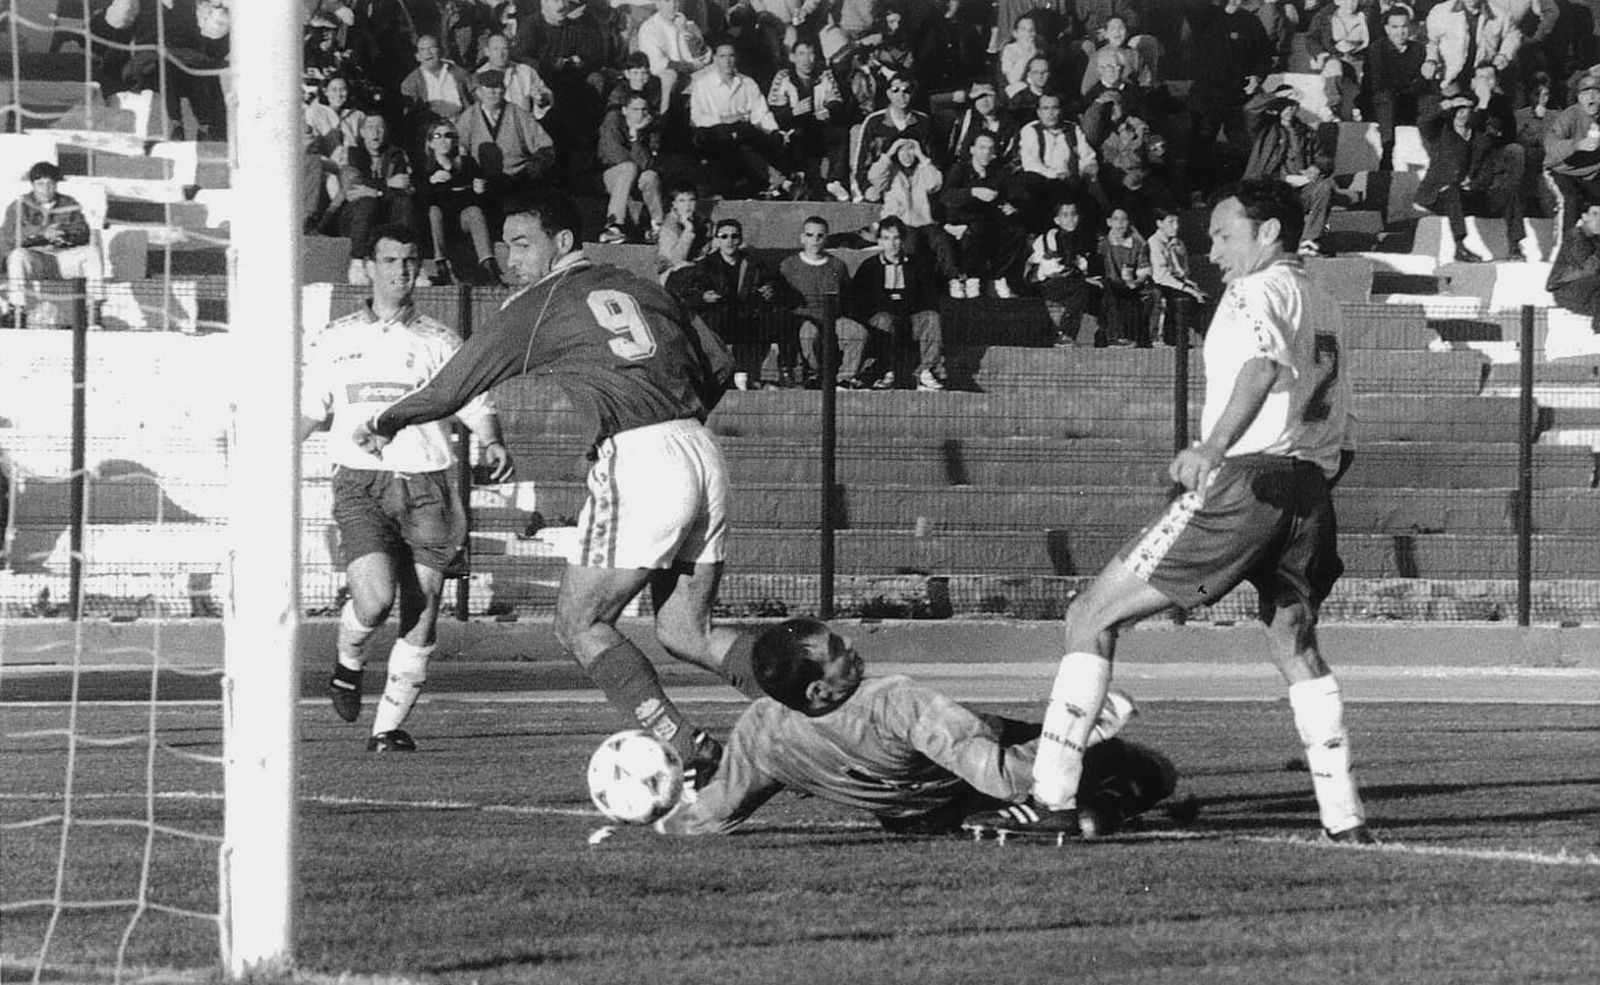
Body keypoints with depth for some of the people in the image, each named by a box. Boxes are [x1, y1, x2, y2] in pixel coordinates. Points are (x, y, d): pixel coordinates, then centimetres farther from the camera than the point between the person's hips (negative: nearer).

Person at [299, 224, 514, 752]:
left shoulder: (438, 342, 10)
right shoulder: (335, 340, 13)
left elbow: (475, 403, 4)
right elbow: (310, 411, 21)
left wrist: (493, 444, -17)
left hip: (426, 485, 1)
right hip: (361, 484, -1)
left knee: (421, 616, -5)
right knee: (375, 599, -22)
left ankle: (389, 726, 6)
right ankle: (348, 664, 10)